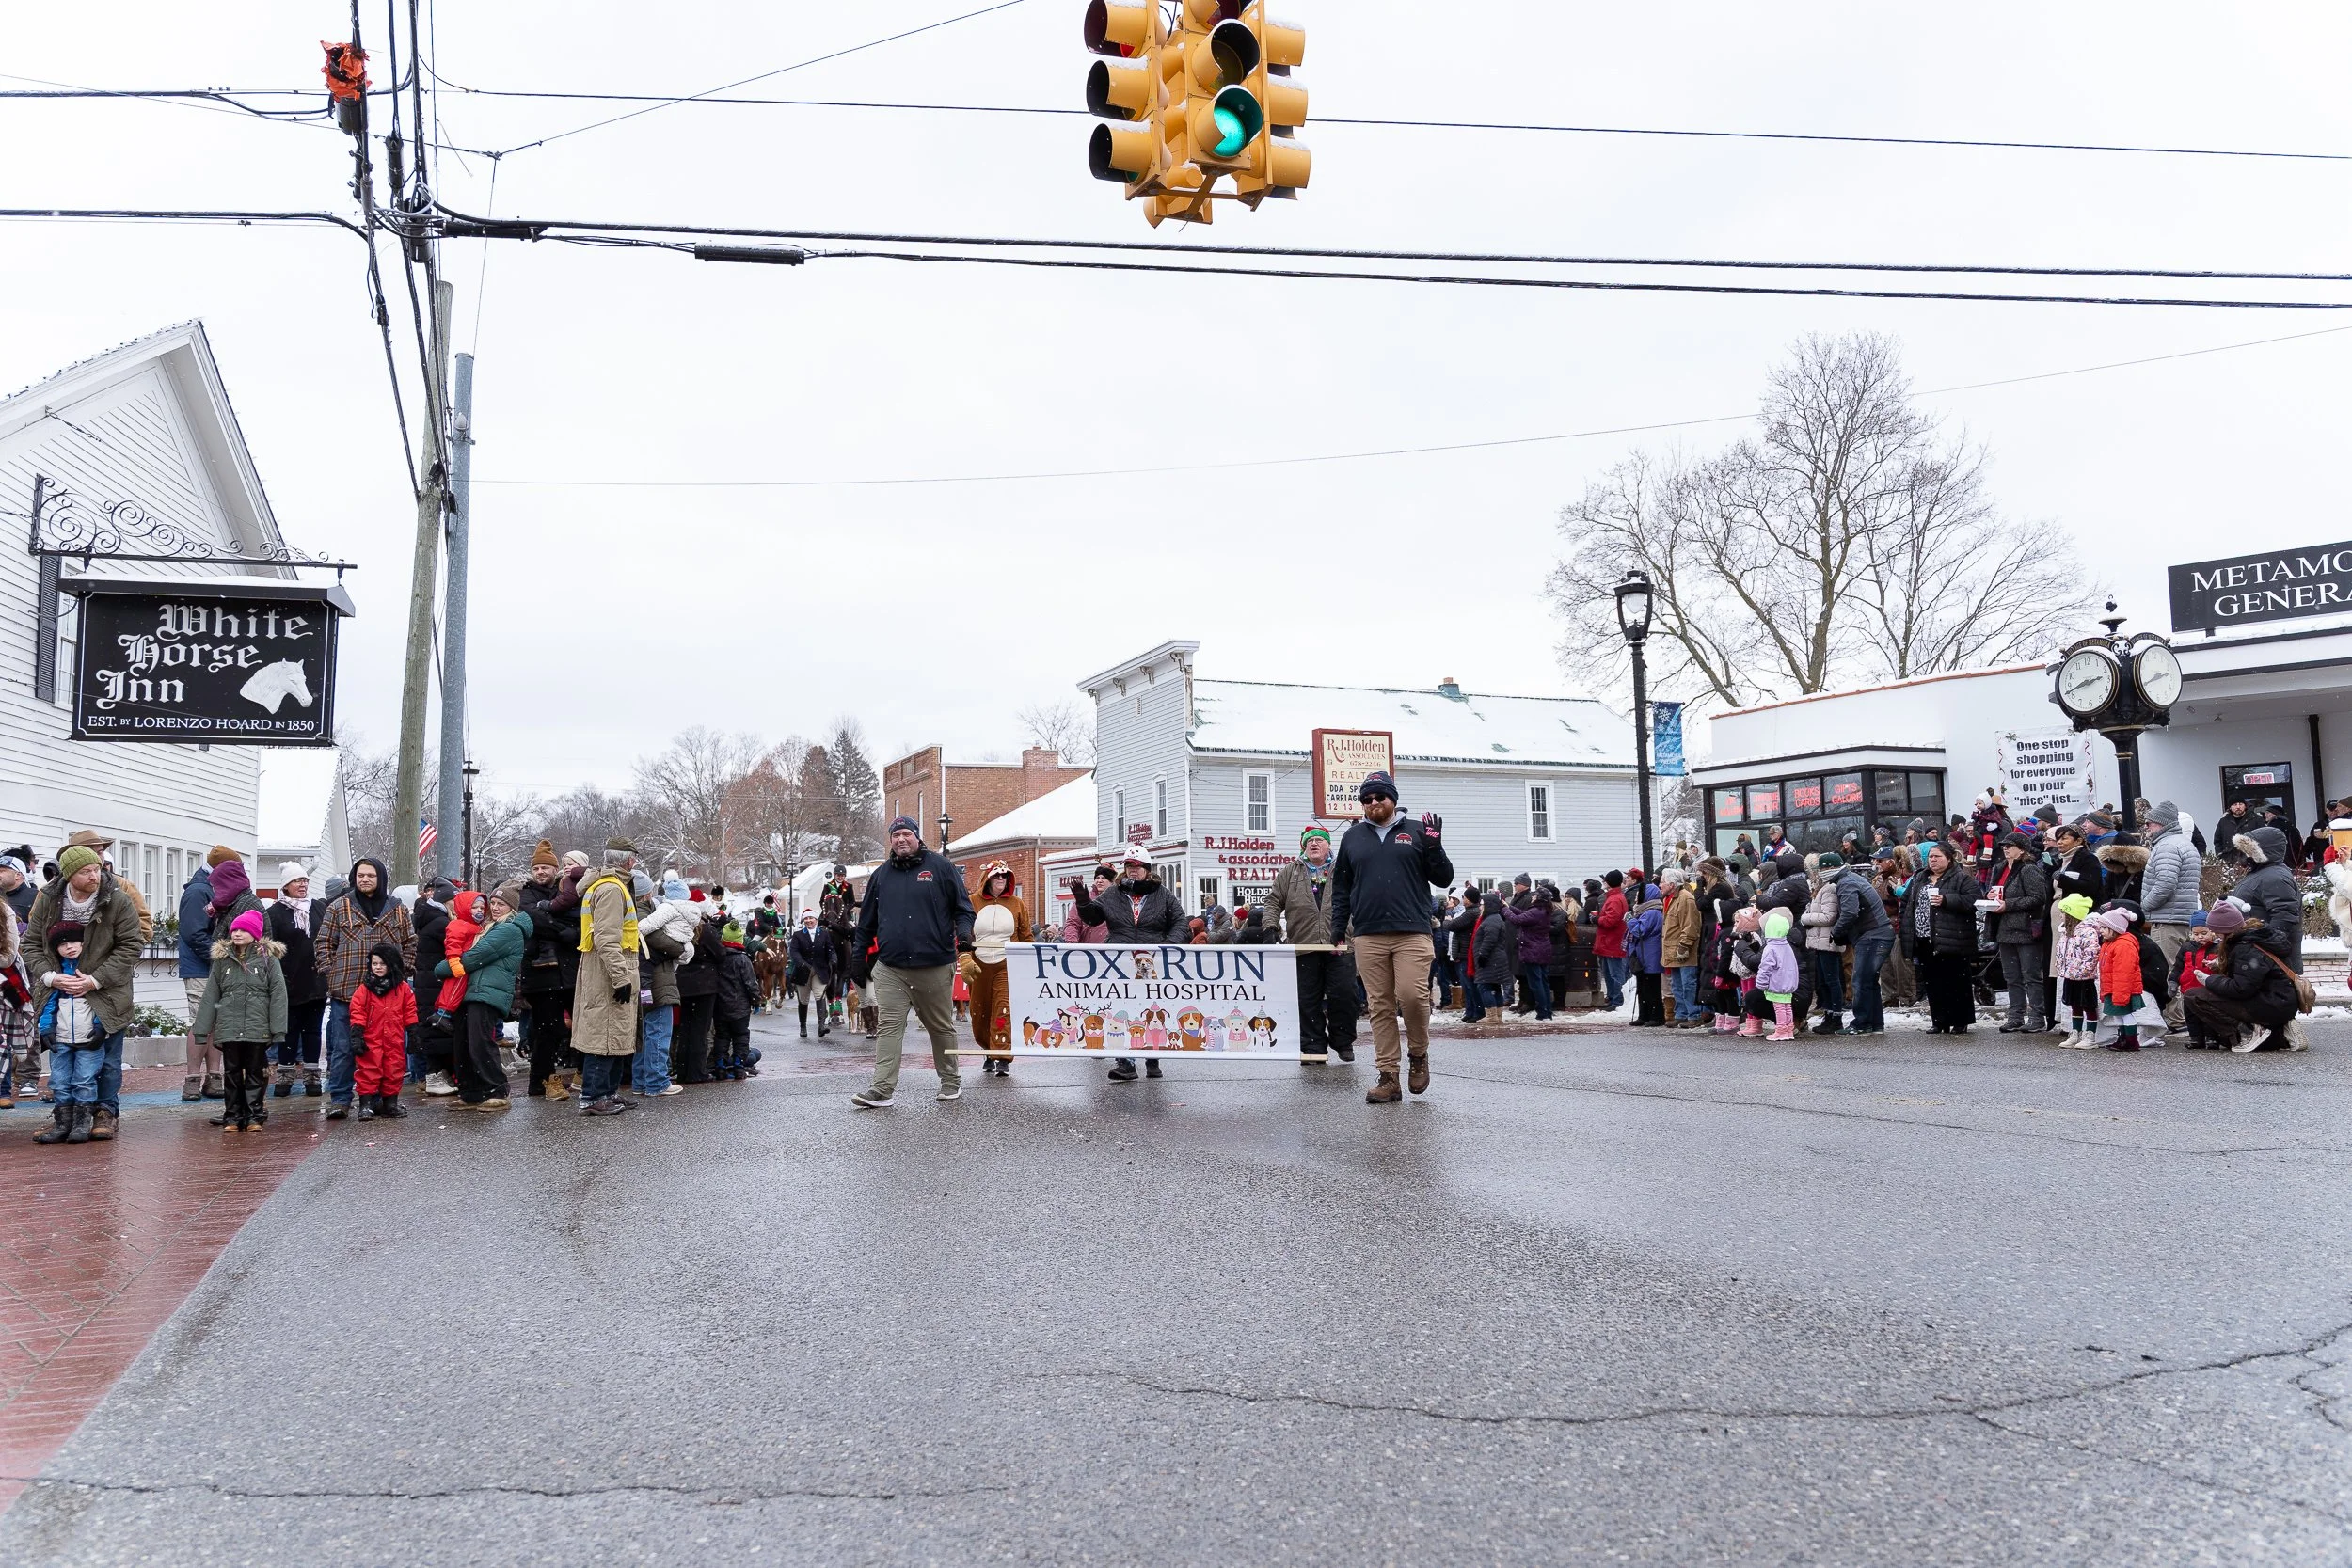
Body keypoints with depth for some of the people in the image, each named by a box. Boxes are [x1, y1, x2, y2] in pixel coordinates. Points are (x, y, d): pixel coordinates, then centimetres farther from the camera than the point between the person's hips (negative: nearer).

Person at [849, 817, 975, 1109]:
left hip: (934, 966, -2)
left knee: (941, 1026, 10)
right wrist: (858, 958, 17)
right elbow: (866, 921, 19)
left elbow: (962, 906, 5)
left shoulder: (940, 866, 3)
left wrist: (963, 931, -13)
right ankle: (883, 1089, -5)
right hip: (890, 968, 2)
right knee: (889, 1026, -5)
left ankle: (951, 1081, 24)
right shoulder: (881, 875, 12)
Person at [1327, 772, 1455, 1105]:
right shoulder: (1352, 838, 14)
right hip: (1368, 936, 2)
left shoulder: (1416, 832, 10)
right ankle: (1388, 1078, 5)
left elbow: (1443, 879, 8)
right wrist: (1338, 929, 11)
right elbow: (1341, 889, 17)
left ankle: (1419, 1054, 12)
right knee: (1380, 1007, 2)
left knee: (1412, 996, -15)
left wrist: (1434, 846, -7)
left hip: (1412, 933, -2)